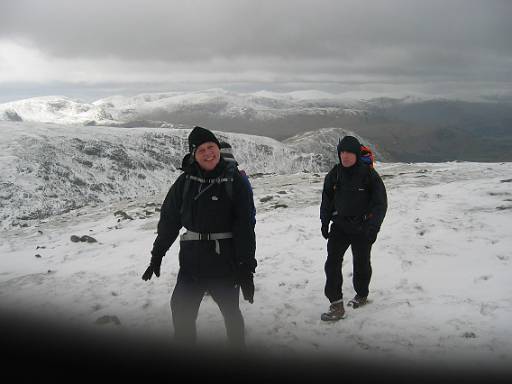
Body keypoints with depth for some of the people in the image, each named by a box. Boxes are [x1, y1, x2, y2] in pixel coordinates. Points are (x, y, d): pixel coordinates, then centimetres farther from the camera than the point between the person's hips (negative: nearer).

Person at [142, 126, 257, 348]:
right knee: (181, 310, 11)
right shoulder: (185, 181, 0)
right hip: (192, 260, 3)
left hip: (225, 260, -2)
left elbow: (245, 226, -10)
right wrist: (157, 256, 6)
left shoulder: (234, 181, -8)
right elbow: (169, 219, 6)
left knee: (231, 311, 15)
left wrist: (246, 268, -14)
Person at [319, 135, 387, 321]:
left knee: (361, 263, 12)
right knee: (332, 262, -9)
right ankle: (336, 305, -6)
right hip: (340, 226, 3)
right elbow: (326, 199, 13)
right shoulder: (334, 174, 1)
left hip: (362, 228, -3)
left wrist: (373, 226, -16)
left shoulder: (369, 174, -12)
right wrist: (325, 221, 6)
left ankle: (361, 295, 38)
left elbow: (380, 202, -9)